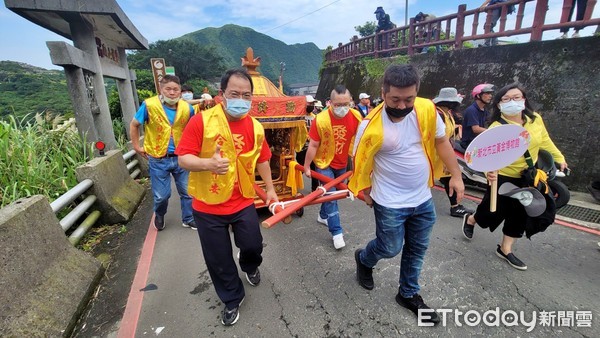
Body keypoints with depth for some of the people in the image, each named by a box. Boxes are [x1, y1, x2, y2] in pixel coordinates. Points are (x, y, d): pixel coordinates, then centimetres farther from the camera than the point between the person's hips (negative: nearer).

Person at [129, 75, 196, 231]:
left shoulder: (187, 108, -4)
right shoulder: (149, 105, -10)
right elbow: (134, 125, 3)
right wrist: (137, 146, 4)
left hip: (181, 157, 2)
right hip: (158, 160, -2)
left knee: (187, 191, 10)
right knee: (161, 195, 9)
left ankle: (188, 219, 31)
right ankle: (159, 216, 40)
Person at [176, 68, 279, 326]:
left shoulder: (255, 127, -2)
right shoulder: (202, 121, -15)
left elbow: (262, 160, 11)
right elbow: (183, 159, -14)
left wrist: (270, 189, 13)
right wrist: (208, 163, -33)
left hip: (243, 202, 3)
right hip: (208, 205, -2)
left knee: (253, 245, 12)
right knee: (218, 259, 11)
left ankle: (250, 267, 52)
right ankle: (232, 299, 38)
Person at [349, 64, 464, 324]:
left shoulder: (427, 109, -10)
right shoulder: (372, 126, -22)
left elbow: (441, 141, 4)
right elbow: (360, 162, -10)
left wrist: (456, 175, 4)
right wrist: (366, 193, -4)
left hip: (423, 199, 5)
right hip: (390, 203, -5)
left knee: (417, 249, 17)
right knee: (390, 248, 8)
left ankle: (408, 294, 40)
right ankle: (363, 259, 43)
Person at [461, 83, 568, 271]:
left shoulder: (535, 119, -7)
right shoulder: (496, 128, -24)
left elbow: (545, 141, 10)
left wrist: (559, 158, 16)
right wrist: (489, 170, -51)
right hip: (503, 178, -6)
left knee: (520, 214, 13)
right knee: (494, 212, 6)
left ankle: (505, 249, 30)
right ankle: (470, 220, 40)